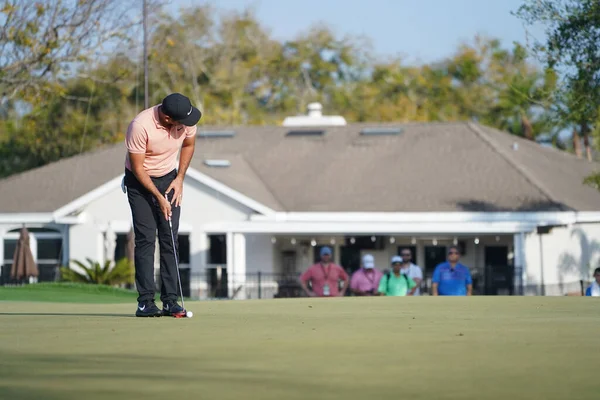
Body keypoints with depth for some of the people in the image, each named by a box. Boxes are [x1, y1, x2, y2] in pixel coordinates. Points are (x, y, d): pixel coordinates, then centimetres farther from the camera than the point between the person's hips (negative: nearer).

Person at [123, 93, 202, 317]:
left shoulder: (186, 121, -16)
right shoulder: (140, 126, -31)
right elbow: (138, 167, -20)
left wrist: (180, 178, 0)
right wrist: (158, 197, -19)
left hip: (169, 178, 4)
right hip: (140, 181, -4)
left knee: (170, 239, -2)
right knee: (146, 239, -11)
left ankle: (170, 300, -1)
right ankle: (145, 301, -10)